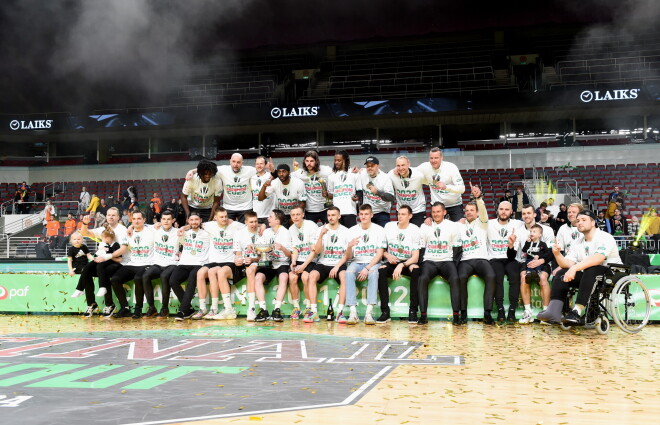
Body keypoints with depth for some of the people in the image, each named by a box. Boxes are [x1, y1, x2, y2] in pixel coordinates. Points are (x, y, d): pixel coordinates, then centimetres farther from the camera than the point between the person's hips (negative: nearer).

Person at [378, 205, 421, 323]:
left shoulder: (415, 230, -7)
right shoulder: (389, 226, 2)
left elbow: (415, 257, -12)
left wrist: (401, 265, -28)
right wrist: (387, 255, -12)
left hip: (408, 262, -2)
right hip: (391, 262, 2)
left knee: (415, 269, -35)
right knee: (381, 270, -30)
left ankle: (413, 311, -28)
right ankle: (385, 311, -29)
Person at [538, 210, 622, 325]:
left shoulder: (605, 238, -9)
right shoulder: (577, 244, 14)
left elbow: (598, 258, -29)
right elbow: (567, 264, 4)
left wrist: (575, 267, -39)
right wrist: (557, 254, -16)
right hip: (589, 276, 7)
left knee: (591, 270, -36)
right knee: (562, 274, -12)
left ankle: (577, 312, -43)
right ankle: (553, 310, -28)